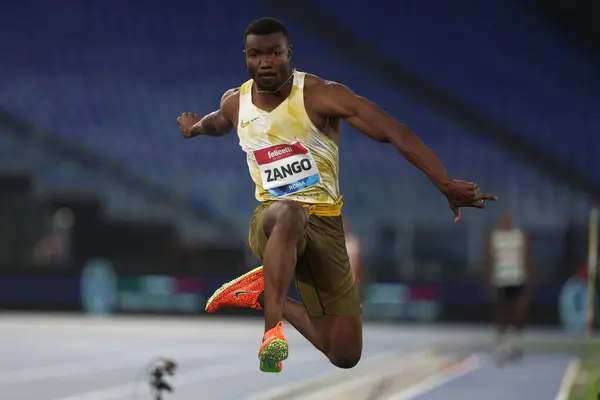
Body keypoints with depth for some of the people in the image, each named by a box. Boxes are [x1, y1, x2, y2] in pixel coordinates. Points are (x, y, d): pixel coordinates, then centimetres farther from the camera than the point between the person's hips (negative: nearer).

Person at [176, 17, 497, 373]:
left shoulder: (320, 95, -13)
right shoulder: (235, 103, 2)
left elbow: (395, 132, -22)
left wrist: (447, 185, -32)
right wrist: (195, 128, 53)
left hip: (324, 224, 0)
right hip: (272, 222, 0)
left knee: (345, 355, -3)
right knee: (288, 213, -42)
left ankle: (266, 294, 20)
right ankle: (273, 330, -38)